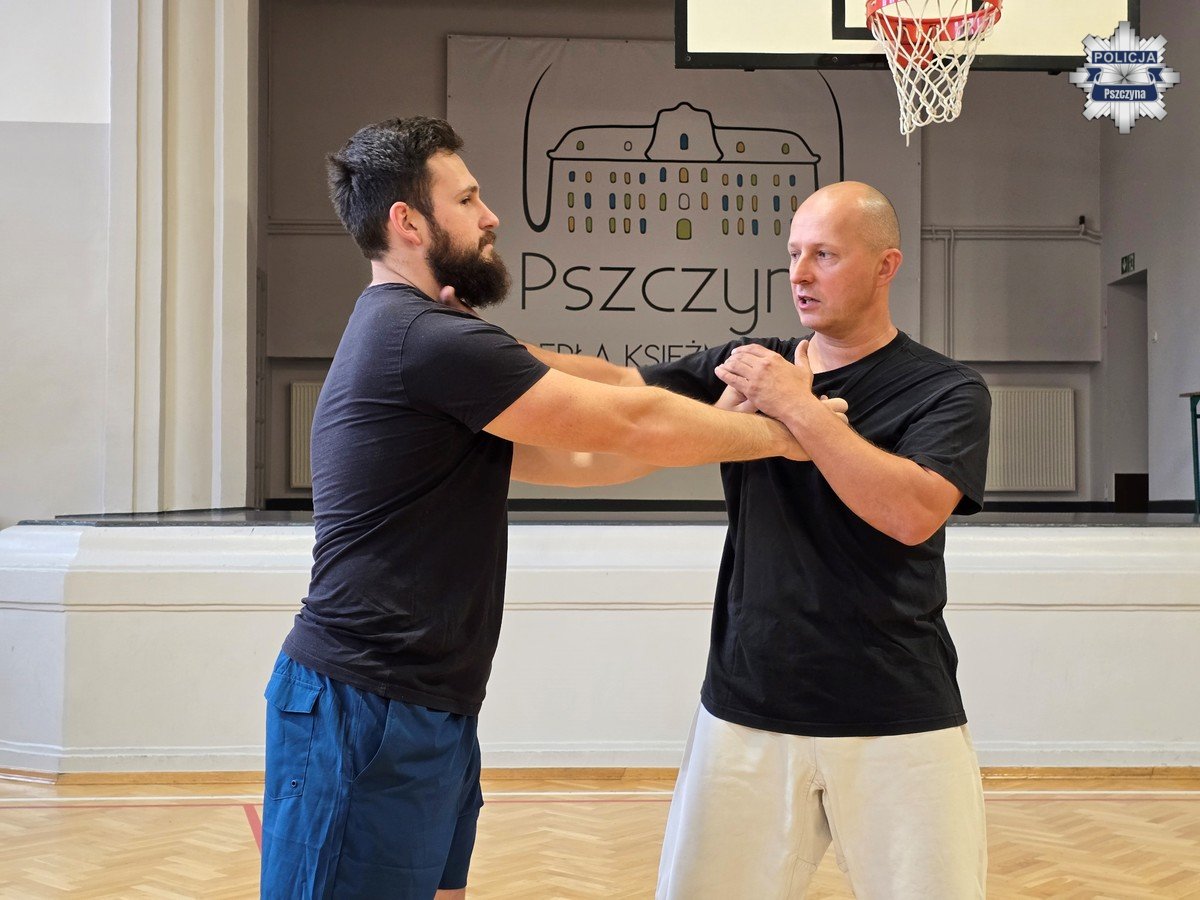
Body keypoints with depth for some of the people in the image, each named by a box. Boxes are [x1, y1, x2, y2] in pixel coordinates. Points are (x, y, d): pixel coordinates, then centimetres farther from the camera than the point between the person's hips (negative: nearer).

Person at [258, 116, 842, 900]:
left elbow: (576, 457, 14)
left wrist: (731, 421, 7)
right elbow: (627, 425, -14)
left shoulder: (405, 338, 17)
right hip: (364, 714, -10)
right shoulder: (426, 339, -16)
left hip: (425, 715, 10)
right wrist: (779, 434, 0)